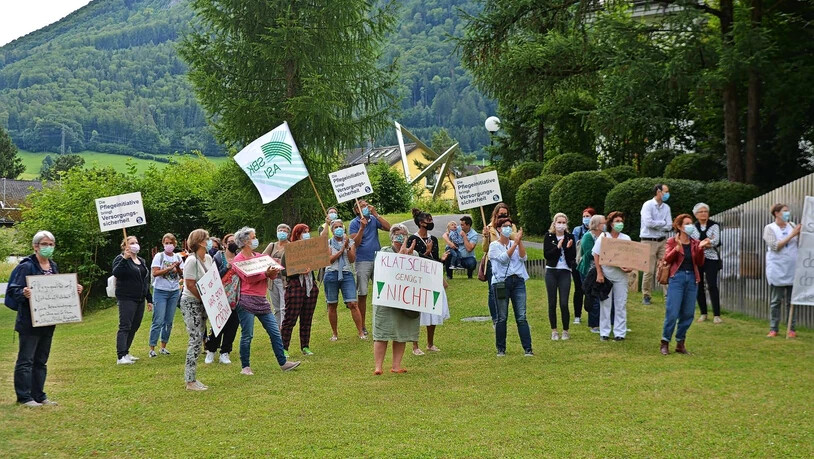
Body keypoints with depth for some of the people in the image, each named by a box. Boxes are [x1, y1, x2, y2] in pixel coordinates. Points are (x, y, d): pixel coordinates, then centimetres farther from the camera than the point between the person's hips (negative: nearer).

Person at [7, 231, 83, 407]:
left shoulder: (53, 267, 11)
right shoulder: (26, 267, -11)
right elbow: (14, 290, -16)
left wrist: (74, 290, 4)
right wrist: (23, 293, -37)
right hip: (29, 322, -7)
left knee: (41, 361, 13)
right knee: (26, 360, -2)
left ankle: (39, 395, 20)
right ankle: (24, 397, 4)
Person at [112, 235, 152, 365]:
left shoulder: (142, 261, 19)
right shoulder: (121, 259, -5)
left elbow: (146, 281, 23)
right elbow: (116, 273, -25)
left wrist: (149, 299, 20)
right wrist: (124, 259, -33)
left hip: (140, 299, 8)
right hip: (126, 299, -8)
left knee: (134, 327, 9)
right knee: (125, 326, -12)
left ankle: (125, 352, 19)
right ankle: (121, 357, -16)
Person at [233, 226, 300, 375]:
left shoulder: (259, 256, 16)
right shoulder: (238, 260, -4)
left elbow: (272, 275, 11)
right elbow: (248, 278, -17)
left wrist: (274, 272, -11)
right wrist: (265, 273, -22)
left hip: (261, 300, 7)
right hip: (247, 301, -7)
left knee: (275, 332, 4)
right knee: (247, 335, -3)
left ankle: (283, 363, 8)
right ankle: (245, 367, 8)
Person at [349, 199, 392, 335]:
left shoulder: (374, 220, 8)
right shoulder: (354, 223, -1)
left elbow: (388, 227, -6)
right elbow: (355, 242, -10)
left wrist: (376, 214, -9)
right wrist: (362, 228, -21)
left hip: (377, 259, 3)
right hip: (362, 261, -3)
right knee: (362, 295, 0)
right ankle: (362, 326, 8)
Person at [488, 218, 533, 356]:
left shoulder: (515, 243, 14)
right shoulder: (494, 245, 3)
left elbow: (523, 258, -1)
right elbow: (503, 258, -13)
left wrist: (519, 241, -8)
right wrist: (515, 243, -14)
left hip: (518, 281, 3)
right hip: (501, 282, -3)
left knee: (521, 317, -3)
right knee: (502, 318, 2)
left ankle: (528, 348, -3)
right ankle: (501, 349, 12)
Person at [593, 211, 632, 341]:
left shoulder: (626, 239, 6)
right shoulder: (603, 237, 0)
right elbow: (596, 256, -2)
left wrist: (630, 267, -13)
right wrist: (599, 273, -10)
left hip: (620, 275, 1)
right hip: (606, 274, -1)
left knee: (621, 305, 2)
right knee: (605, 304, 4)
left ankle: (620, 333, 8)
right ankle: (604, 332, 12)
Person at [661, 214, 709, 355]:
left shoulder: (695, 243, 12)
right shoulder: (673, 241, 3)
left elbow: (700, 263, 5)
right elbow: (667, 259, -8)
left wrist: (701, 248, -8)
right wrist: (677, 248, -22)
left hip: (692, 279, 4)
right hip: (677, 277, -4)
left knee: (688, 314, 5)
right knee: (672, 313, -8)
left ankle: (680, 342, 16)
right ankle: (665, 343, 2)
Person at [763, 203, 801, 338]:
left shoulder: (792, 226, 10)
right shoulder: (770, 228, 1)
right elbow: (775, 246, -12)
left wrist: (800, 234, -11)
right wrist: (791, 235, -14)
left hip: (792, 270, 3)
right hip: (777, 270, -3)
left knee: (791, 301, 4)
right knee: (775, 301, 2)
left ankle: (792, 329, 9)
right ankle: (773, 329, 7)